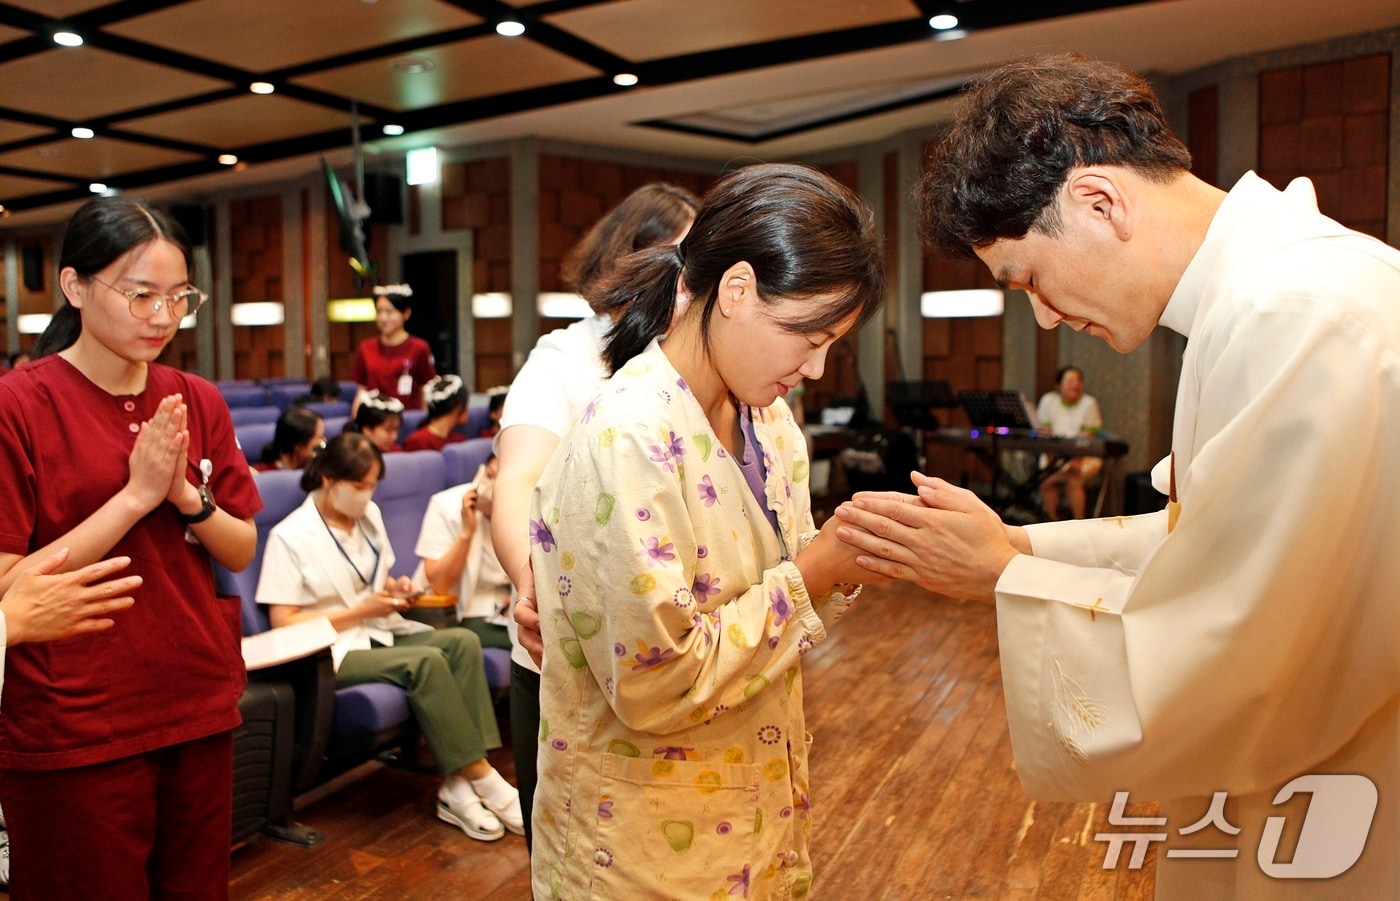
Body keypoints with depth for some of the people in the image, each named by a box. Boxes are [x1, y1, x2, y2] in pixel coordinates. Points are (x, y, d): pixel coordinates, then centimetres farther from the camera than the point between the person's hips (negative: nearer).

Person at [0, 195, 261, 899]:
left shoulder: (199, 402, 3)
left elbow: (242, 553, 5)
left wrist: (187, 496, -13)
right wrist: (136, 495, -19)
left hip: (200, 708, 5)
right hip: (74, 734, -4)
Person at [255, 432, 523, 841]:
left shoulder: (370, 516, 11)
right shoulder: (290, 537, -9)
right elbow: (283, 621, -12)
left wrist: (394, 588, -1)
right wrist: (361, 611, -15)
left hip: (380, 631, 7)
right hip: (333, 651, -6)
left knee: (463, 642, -22)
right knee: (426, 662, -32)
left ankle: (458, 786, -27)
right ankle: (481, 777, -21)